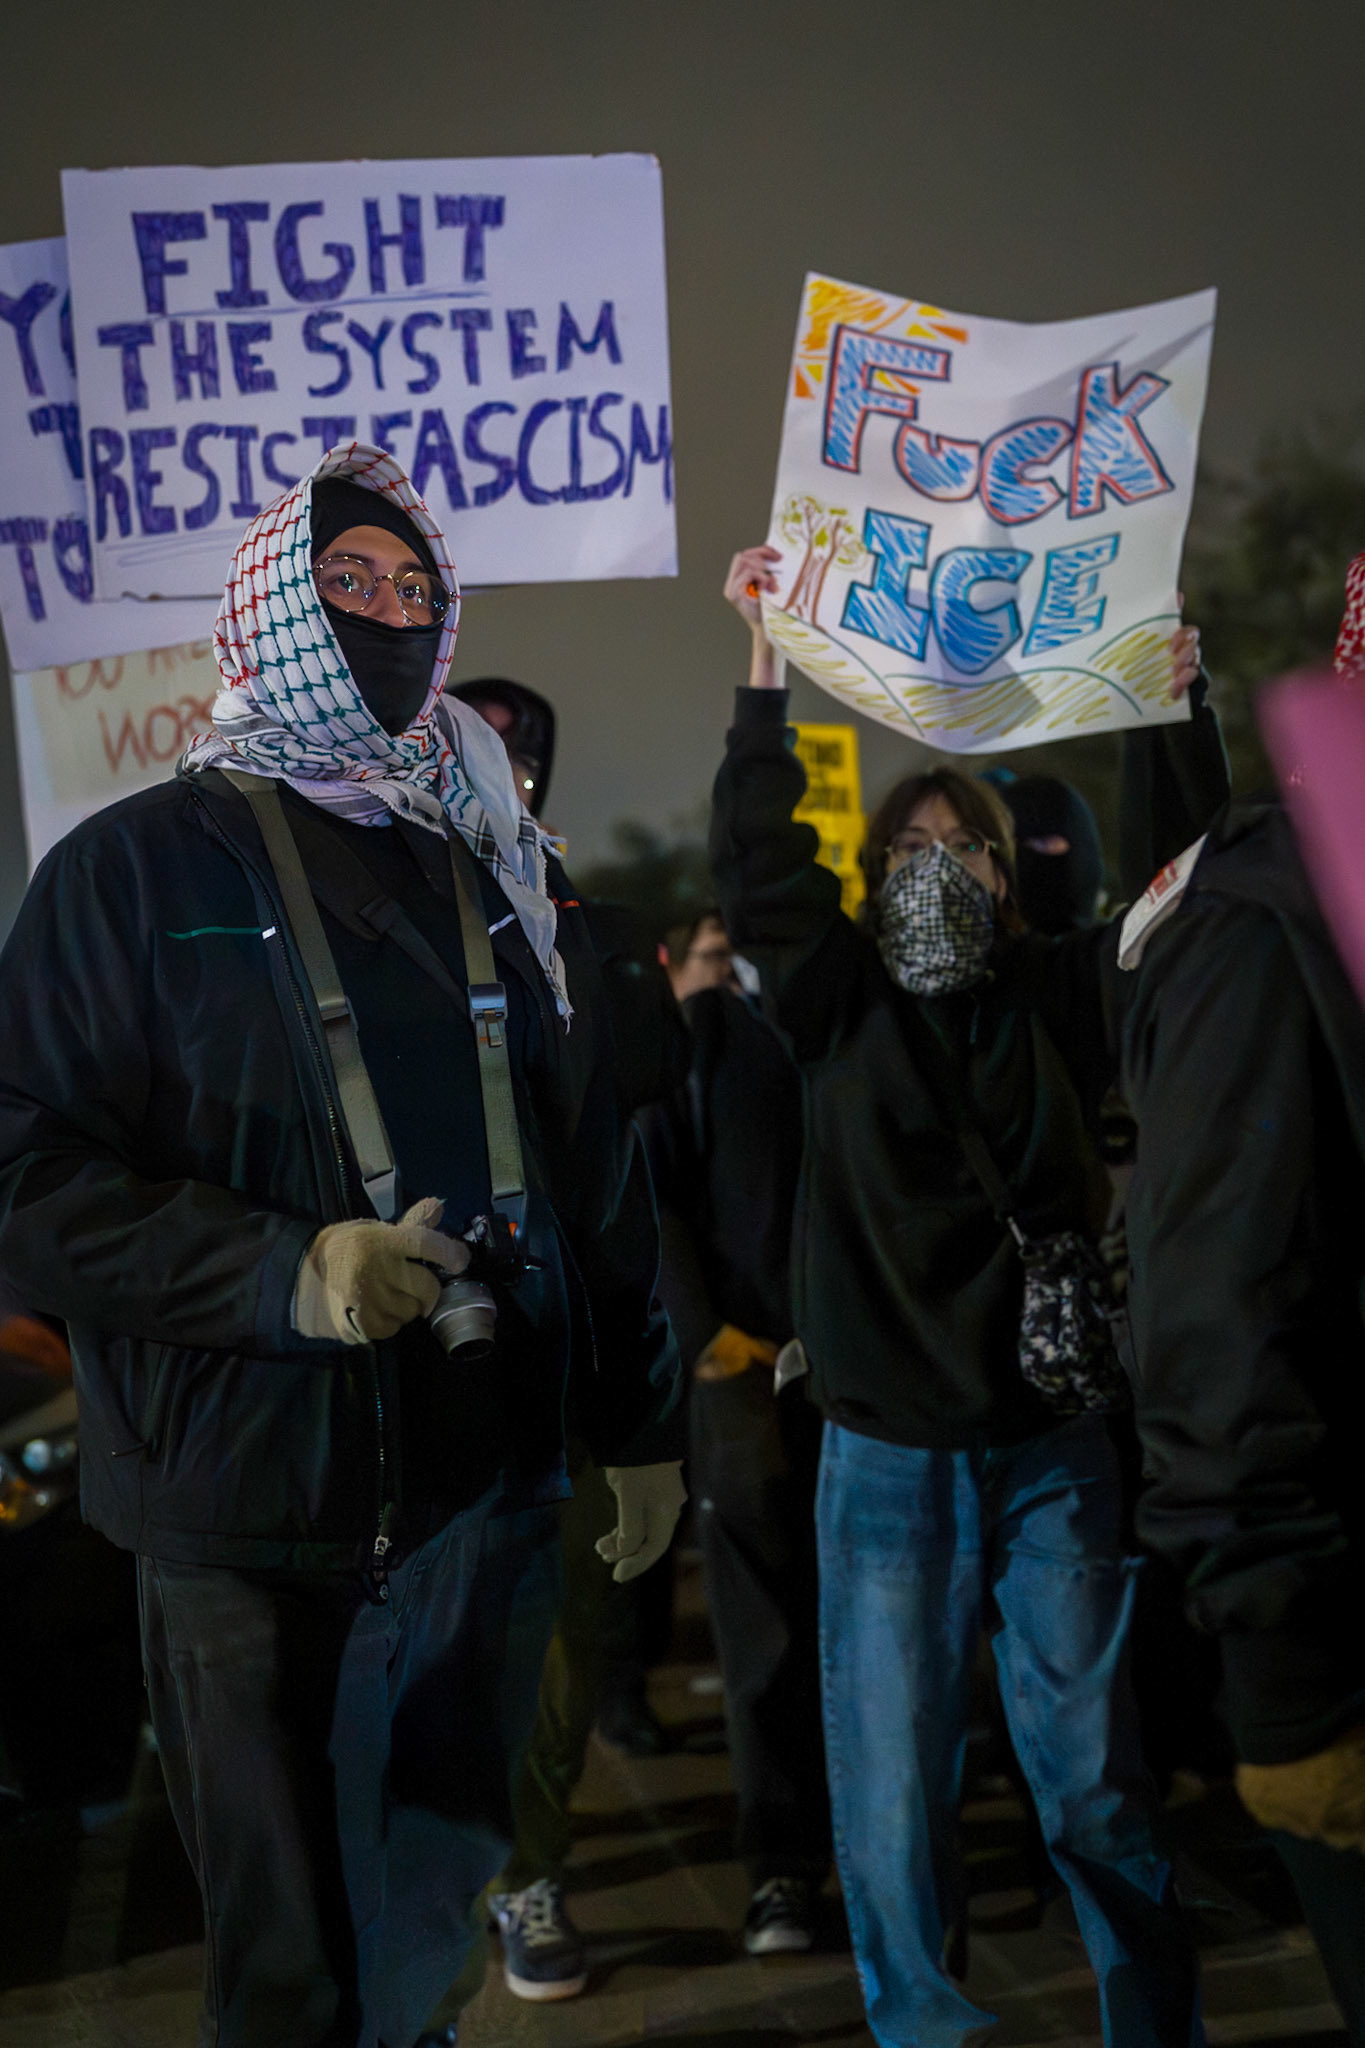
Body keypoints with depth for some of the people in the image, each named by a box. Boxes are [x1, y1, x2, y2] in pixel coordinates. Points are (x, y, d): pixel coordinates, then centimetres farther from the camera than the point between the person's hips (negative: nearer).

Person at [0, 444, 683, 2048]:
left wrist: (639, 1423, 17)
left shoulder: (504, 880, 13)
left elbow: (599, 1167, 18)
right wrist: (286, 1271, -21)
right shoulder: (141, 869, -3)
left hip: (483, 1497, 5)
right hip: (254, 1523, -4)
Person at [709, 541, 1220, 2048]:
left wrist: (1174, 712, -6)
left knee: (1097, 1781, 8)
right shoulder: (840, 1005, 4)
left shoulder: (1054, 999, 8)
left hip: (1054, 1444, 1)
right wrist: (768, 664, -11)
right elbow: (758, 864, -8)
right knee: (894, 1793, 2)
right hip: (890, 1455, -1)